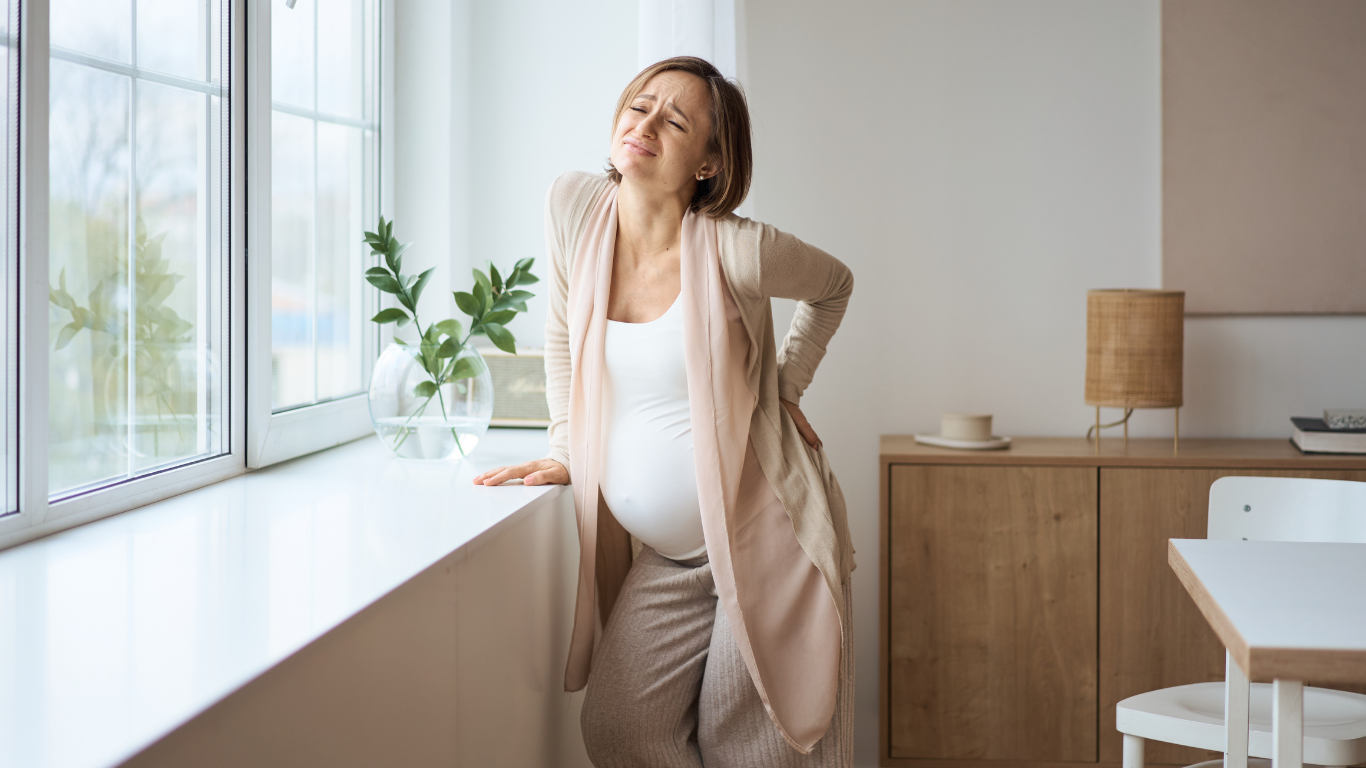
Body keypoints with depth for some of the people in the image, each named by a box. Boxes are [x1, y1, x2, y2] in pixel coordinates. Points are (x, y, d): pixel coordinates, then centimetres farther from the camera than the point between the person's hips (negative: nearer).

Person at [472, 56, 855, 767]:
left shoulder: (736, 251, -18)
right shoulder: (574, 205, -7)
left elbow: (833, 285, 5)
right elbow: (565, 330, 12)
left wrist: (787, 386, 1)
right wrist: (565, 448, 11)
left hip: (770, 538, -4)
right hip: (668, 554, 5)